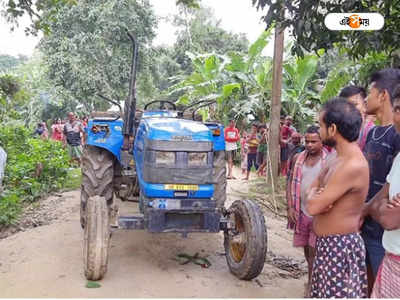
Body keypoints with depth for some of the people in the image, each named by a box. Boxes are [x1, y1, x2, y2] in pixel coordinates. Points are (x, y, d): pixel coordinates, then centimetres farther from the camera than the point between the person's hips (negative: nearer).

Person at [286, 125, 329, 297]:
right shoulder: (298, 158, 3)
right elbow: (291, 183, 8)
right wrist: (290, 207, -1)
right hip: (301, 212, 5)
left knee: (314, 252, 0)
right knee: (307, 250, 17)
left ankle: (311, 284, 18)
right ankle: (314, 280, 38)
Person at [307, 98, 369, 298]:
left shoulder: (352, 166, -27)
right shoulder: (338, 158, 7)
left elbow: (312, 207, -25)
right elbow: (313, 188, 11)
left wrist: (314, 196, -4)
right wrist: (318, 196, -11)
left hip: (340, 246, -10)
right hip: (326, 243, 10)